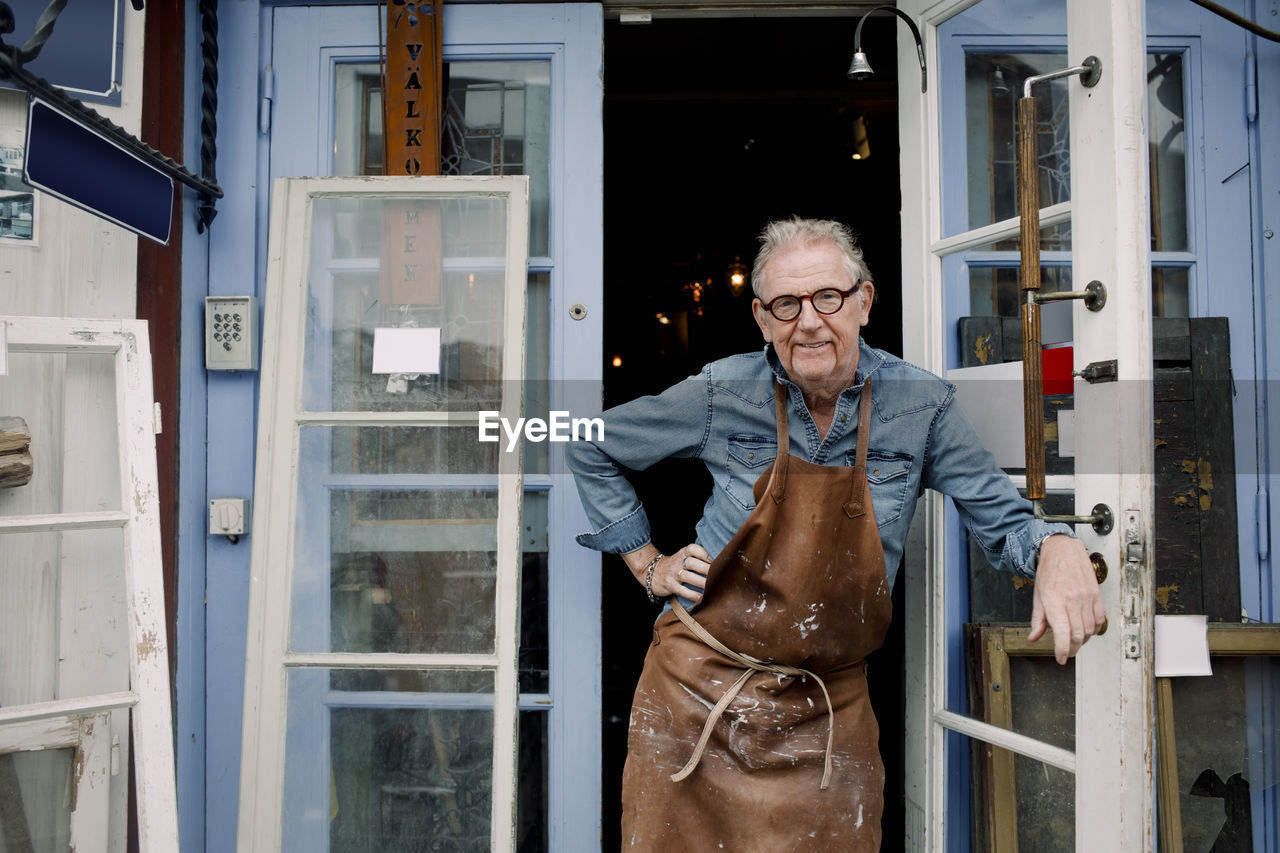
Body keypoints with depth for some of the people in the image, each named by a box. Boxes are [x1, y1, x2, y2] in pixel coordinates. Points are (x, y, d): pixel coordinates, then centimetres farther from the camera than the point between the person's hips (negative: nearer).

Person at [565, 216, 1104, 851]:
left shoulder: (921, 404, -6)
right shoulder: (722, 392, -7)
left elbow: (1003, 521, -1)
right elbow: (592, 450, 6)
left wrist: (1057, 547, -24)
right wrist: (647, 565, 2)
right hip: (697, 691, 0)